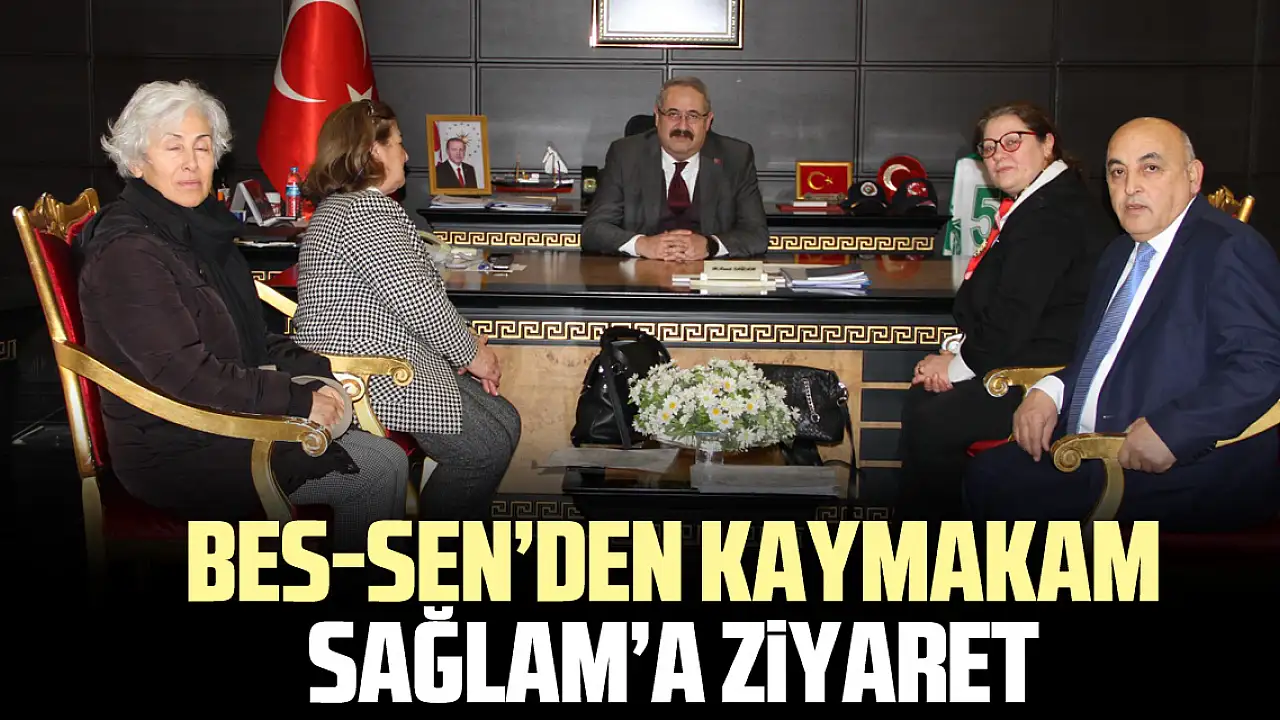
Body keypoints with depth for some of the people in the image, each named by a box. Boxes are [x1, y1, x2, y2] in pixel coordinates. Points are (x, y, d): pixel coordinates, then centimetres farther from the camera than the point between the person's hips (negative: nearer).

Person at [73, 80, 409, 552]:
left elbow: (251, 342, 18)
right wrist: (300, 398, -20)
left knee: (389, 456, 1)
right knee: (376, 473, -10)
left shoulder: (200, 232, 12)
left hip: (224, 423, 9)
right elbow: (184, 372, -24)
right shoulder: (128, 253, -18)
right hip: (176, 454, -9)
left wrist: (321, 369, 2)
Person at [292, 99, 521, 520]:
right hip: (371, 379, -11)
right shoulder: (367, 210, -16)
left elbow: (407, 295, 19)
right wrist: (471, 353, -6)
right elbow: (417, 301, -21)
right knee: (485, 448, -12)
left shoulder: (341, 205, 20)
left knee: (504, 423, 9)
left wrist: (466, 344, 7)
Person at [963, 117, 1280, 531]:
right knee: (986, 476, -9)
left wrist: (1172, 429, -30)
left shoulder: (1230, 251, -10)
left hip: (1178, 471, -9)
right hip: (1089, 452, 9)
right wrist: (1050, 392, 6)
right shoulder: (1120, 255, 20)